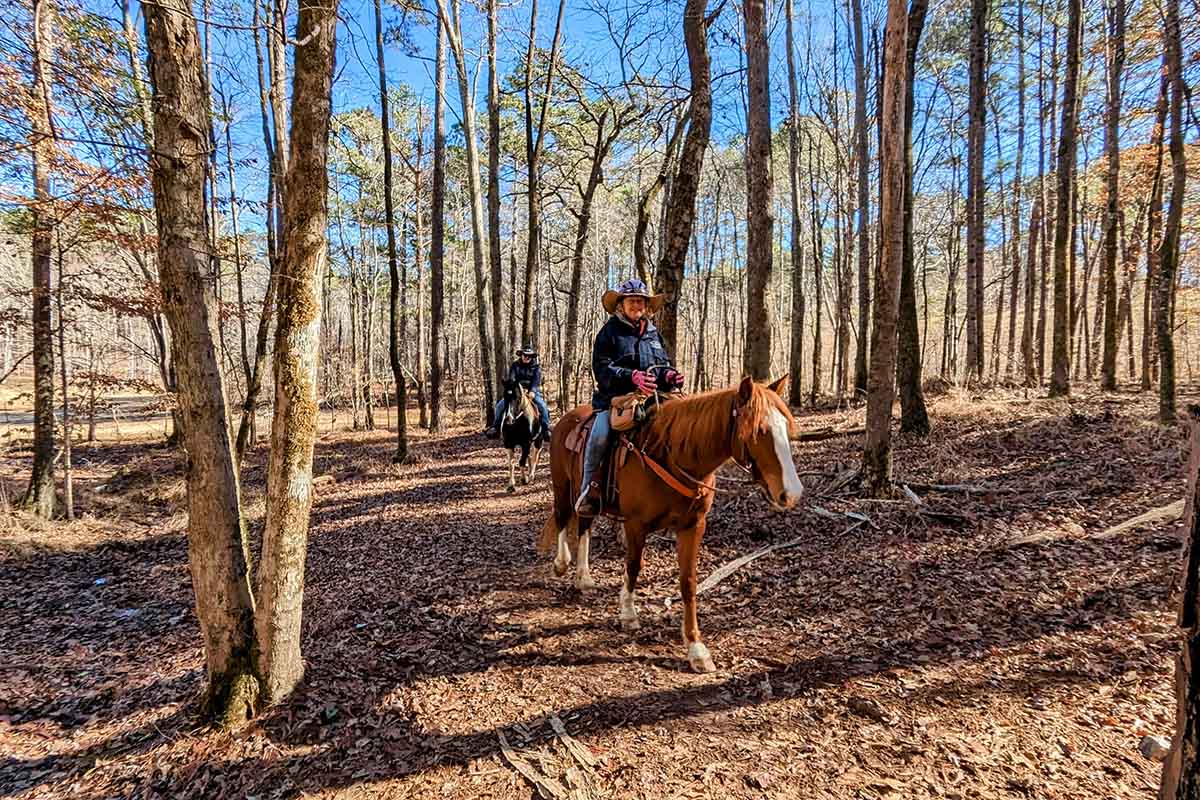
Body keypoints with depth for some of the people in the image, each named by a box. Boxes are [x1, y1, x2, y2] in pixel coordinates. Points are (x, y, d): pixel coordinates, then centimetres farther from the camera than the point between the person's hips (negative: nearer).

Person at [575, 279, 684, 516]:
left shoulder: (654, 333, 20)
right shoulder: (609, 332, 4)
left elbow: (664, 365, 22)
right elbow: (602, 368, -7)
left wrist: (669, 375, -4)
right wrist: (632, 377, -24)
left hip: (650, 398, 4)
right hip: (615, 397, -4)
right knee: (599, 436, -28)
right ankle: (589, 489, -11)